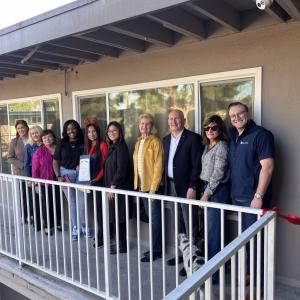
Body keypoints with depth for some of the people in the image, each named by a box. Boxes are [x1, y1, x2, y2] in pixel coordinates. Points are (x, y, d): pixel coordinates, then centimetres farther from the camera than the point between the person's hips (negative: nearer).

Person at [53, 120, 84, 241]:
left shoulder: (83, 142, -1)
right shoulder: (62, 143, 3)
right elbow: (55, 161, 5)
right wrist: (58, 176, -4)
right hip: (66, 174, 1)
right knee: (72, 202, 10)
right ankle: (75, 229, 23)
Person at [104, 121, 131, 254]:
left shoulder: (121, 147, -12)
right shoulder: (112, 147, 14)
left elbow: (121, 169, -18)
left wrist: (113, 186, -15)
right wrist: (109, 186, 11)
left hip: (119, 188, -8)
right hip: (112, 187, 8)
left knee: (118, 217, -1)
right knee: (114, 217, 12)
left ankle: (122, 246, 10)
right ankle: (120, 242, 22)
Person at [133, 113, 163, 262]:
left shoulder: (155, 142, -9)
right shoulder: (138, 142, 14)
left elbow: (158, 166, -14)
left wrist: (153, 188, -17)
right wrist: (136, 183, 9)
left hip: (152, 186, -7)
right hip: (141, 185, 7)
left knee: (155, 218, 2)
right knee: (150, 217, 15)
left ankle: (156, 251, 13)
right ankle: (154, 247, 27)